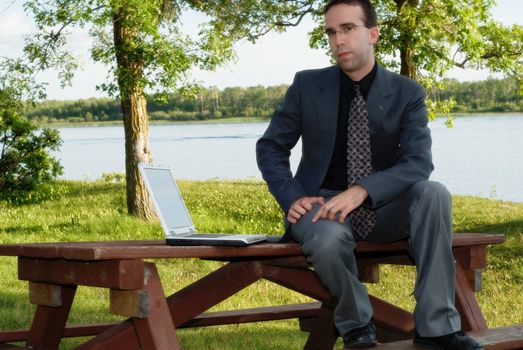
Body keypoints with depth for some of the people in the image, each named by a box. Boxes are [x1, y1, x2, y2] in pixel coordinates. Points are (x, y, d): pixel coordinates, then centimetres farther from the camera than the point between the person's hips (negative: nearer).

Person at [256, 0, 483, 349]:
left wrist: (362, 191, -29)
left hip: (383, 207, 1)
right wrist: (292, 198, -13)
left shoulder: (407, 93, -2)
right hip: (325, 203, -1)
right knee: (329, 239, -37)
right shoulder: (307, 85, -1)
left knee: (434, 192, -30)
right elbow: (270, 148, 6)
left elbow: (419, 162, -14)